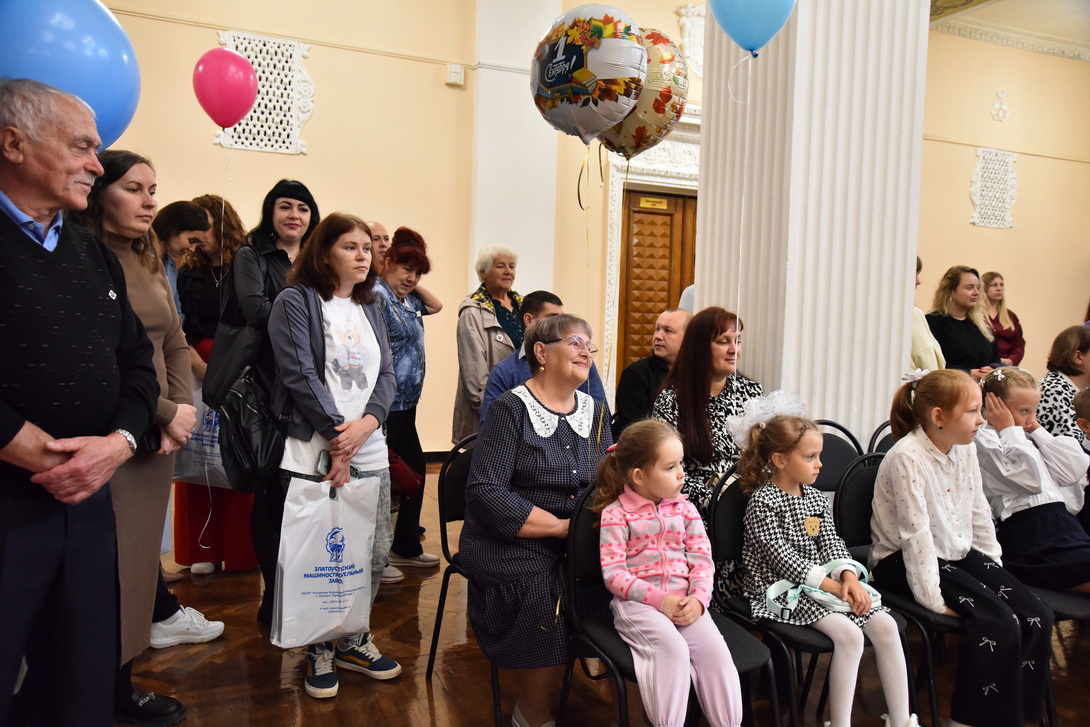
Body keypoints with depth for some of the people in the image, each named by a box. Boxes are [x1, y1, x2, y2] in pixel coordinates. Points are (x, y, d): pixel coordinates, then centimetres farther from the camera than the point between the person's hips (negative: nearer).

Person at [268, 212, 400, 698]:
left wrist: (367, 423, -8)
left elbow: (386, 374, 10)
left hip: (370, 452, 6)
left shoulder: (369, 308, 16)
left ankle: (353, 641, 29)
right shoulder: (296, 303, -4)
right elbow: (301, 376, -12)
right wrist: (337, 439, -13)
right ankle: (319, 650, 22)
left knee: (375, 553, 8)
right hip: (314, 453, -6)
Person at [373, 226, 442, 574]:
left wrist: (414, 286, 14)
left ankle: (406, 548, 29)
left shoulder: (406, 299, 14)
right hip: (386, 405, -10)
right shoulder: (377, 295, -13)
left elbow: (436, 305, 30)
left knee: (415, 470, 16)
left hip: (405, 404, 10)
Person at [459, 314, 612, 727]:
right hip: (511, 545, -5)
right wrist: (561, 527, -16)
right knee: (545, 596, -30)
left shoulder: (596, 412, 13)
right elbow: (484, 492, -15)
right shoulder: (511, 409, -5)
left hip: (579, 546, 5)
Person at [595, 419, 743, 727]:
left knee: (715, 649, -19)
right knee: (673, 648, -29)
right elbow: (614, 574, -10)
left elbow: (702, 560, 6)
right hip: (637, 602, -4)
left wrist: (698, 598, -13)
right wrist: (660, 599, -17)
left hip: (683, 600, 4)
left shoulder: (684, 509, 10)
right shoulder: (616, 514, -5)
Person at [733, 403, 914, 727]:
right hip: (783, 590, -7)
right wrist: (832, 585, -20)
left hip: (829, 582, 7)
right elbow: (782, 558, -17)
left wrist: (848, 576, -14)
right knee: (849, 634, -25)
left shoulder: (815, 497, 12)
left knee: (885, 625, -8)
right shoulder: (762, 501, -12)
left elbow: (832, 543, 6)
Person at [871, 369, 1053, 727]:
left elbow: (979, 512, 12)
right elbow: (916, 533, -24)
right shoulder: (907, 458, -22)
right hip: (904, 561, -8)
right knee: (999, 623, -22)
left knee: (1038, 616, -7)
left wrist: (994, 566, 8)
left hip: (959, 553, 8)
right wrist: (933, 598, -23)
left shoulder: (966, 449, 2)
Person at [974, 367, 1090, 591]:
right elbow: (1030, 480, -11)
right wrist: (1009, 430, -3)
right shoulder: (984, 439, -3)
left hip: (1060, 518, 8)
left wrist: (1038, 430, 14)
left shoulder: (1027, 436, 24)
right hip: (1028, 529, -8)